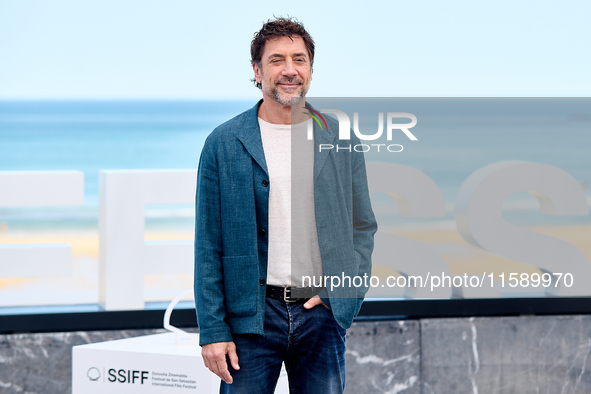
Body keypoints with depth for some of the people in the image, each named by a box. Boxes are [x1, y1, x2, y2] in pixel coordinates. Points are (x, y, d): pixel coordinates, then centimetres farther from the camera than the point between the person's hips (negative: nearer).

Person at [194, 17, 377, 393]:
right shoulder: (224, 143, 1)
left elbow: (363, 226, 16)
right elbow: (208, 245, 0)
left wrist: (345, 291, 0)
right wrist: (212, 330, -5)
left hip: (322, 315, 2)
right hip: (251, 315, -2)